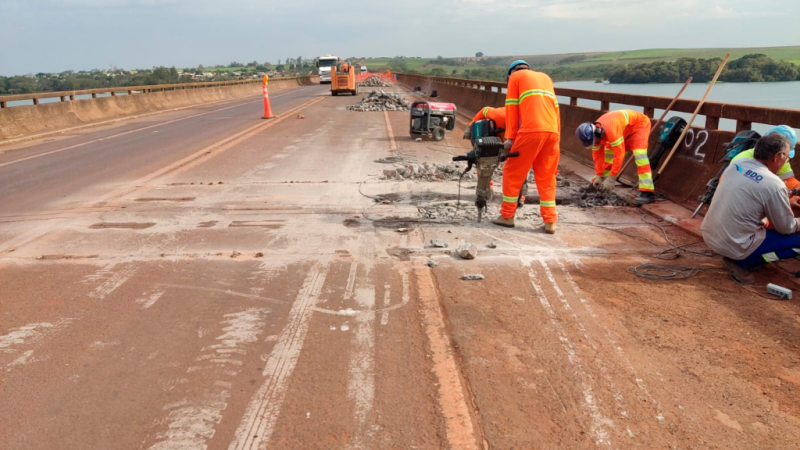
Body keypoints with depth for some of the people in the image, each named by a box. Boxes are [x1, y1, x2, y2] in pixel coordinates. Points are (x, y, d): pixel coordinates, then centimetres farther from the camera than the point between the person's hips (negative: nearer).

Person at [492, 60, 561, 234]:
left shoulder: (515, 77, 15)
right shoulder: (545, 77, 30)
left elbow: (512, 107, 5)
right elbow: (554, 107, 22)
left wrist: (510, 137, 2)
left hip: (531, 130, -5)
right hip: (552, 131, 5)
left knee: (513, 173, 8)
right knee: (547, 178, 12)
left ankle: (507, 216, 14)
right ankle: (550, 221, 10)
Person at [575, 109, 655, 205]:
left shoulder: (611, 130, -41)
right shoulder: (595, 133, -14)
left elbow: (619, 154, -39)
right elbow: (597, 155, -4)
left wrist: (611, 179, -34)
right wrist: (599, 176, -6)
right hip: (625, 130, 9)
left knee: (639, 155, -26)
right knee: (608, 153, 5)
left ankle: (647, 192, -30)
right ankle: (600, 184, 19)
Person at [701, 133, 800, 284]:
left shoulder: (736, 164, 0)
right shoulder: (773, 184, -19)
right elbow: (786, 228, -5)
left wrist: (785, 202, 24)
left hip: (709, 235, 8)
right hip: (733, 245, -8)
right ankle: (741, 263, 0)